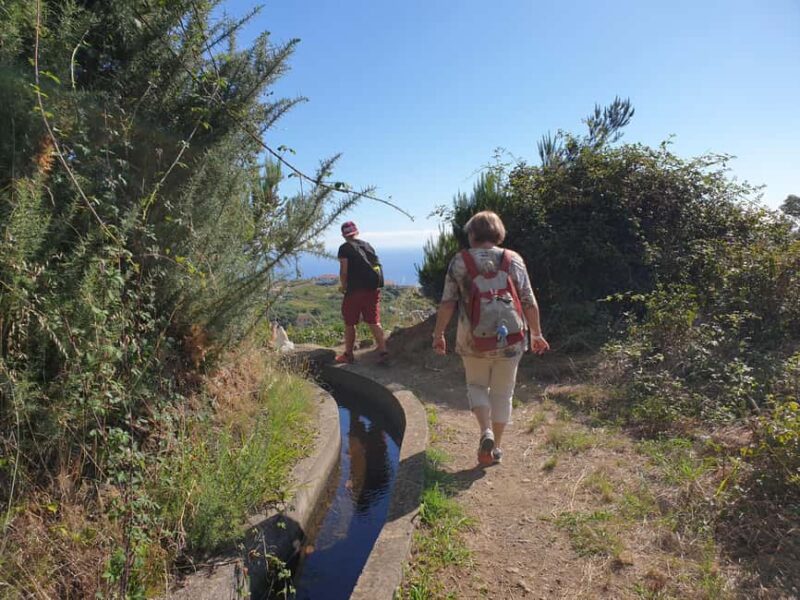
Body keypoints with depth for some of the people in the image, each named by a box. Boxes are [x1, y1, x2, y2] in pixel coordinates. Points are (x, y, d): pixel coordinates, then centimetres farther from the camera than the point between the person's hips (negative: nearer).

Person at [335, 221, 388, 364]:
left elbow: (344, 271, -10)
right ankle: (383, 351, -2)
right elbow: (376, 265, 12)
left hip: (355, 289, -5)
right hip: (373, 288, 5)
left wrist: (343, 286, 6)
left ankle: (348, 354, 17)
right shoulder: (368, 246, 15)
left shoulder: (345, 248, -3)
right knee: (374, 322, 7)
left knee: (349, 323, 8)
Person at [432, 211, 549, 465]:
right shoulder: (513, 260, 2)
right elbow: (529, 302, 3)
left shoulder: (460, 261, -1)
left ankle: (486, 432, 1)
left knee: (476, 386, 21)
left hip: (474, 340, -1)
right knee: (502, 393, 17)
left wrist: (438, 334, 7)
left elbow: (447, 303, -4)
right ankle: (496, 447, 26)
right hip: (510, 339, 1)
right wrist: (537, 334, 13)